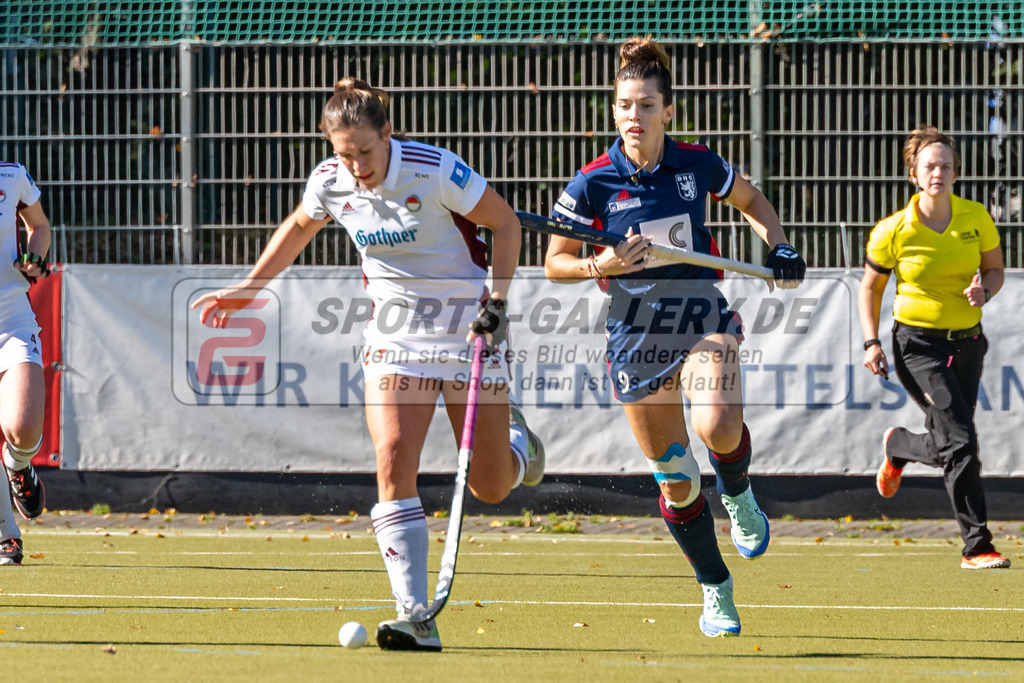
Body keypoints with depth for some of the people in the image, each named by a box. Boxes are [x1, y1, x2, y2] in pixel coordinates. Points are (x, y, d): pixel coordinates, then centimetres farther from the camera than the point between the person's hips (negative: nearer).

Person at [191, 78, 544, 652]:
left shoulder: (434, 170, -20)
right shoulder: (330, 183, -7)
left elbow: (506, 222, -8)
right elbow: (299, 228, 17)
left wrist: (497, 299, -17)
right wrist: (247, 290, 19)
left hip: (469, 327, -3)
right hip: (396, 337, 3)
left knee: (491, 487, 2)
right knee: (393, 460, -19)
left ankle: (514, 436, 42)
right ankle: (416, 618, -21)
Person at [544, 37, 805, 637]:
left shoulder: (698, 165, -3)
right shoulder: (593, 184, -7)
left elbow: (750, 199, 17)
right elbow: (555, 264, 1)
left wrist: (780, 248, 1)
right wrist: (603, 265, -17)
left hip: (703, 319, 0)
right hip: (636, 335, 0)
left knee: (718, 427, -30)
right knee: (674, 479, 3)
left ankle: (739, 496, 5)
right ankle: (716, 591, 23)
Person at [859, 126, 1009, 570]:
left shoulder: (976, 218, -3)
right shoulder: (892, 232, -10)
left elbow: (995, 268, 9)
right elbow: (870, 287, 3)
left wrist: (984, 291, -14)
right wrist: (871, 342, -7)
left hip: (966, 341, 4)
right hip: (918, 344, -4)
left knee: (946, 445, 10)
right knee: (959, 441, -17)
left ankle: (898, 447, 47)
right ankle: (976, 546, -11)